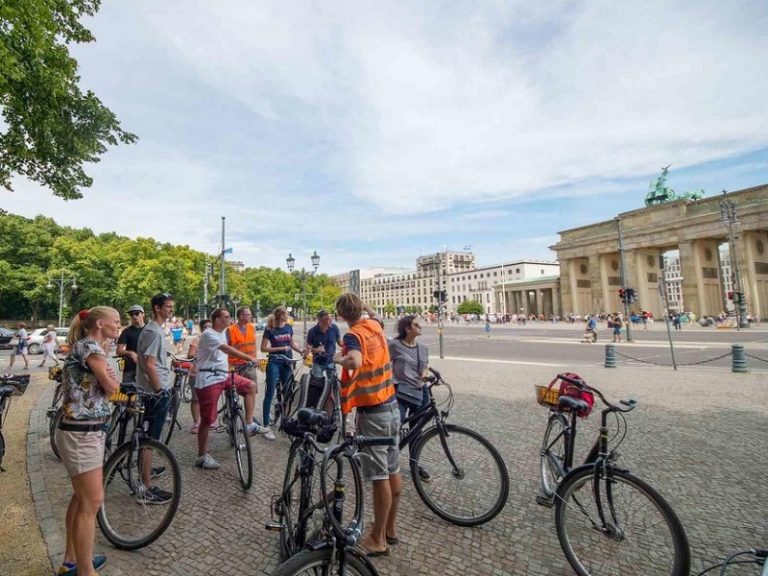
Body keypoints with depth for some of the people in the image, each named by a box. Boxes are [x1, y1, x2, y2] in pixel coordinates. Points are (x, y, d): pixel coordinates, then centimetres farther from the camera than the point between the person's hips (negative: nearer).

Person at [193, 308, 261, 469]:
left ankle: (249, 424, 2)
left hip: (223, 375, 8)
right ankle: (202, 456, 17)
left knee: (251, 386, -4)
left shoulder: (223, 333, 11)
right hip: (209, 380, -8)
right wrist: (249, 358, -32)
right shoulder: (208, 334, -17)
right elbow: (228, 349, -28)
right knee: (207, 419, 1)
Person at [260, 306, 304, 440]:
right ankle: (265, 426, 3)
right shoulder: (269, 329, -9)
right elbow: (263, 348, -9)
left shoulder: (288, 327, 4)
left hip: (287, 362, 5)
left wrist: (301, 351, -4)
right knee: (270, 394, -3)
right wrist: (280, 348, -17)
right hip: (274, 363, -5)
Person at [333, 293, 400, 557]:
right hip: (391, 407, 8)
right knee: (393, 471, 17)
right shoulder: (375, 325, 4)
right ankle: (390, 529, 36)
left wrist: (338, 359, -26)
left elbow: (356, 361, -40)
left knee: (380, 477, 5)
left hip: (372, 413, -8)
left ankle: (377, 539, 23)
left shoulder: (353, 335, -19)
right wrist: (363, 304, 24)